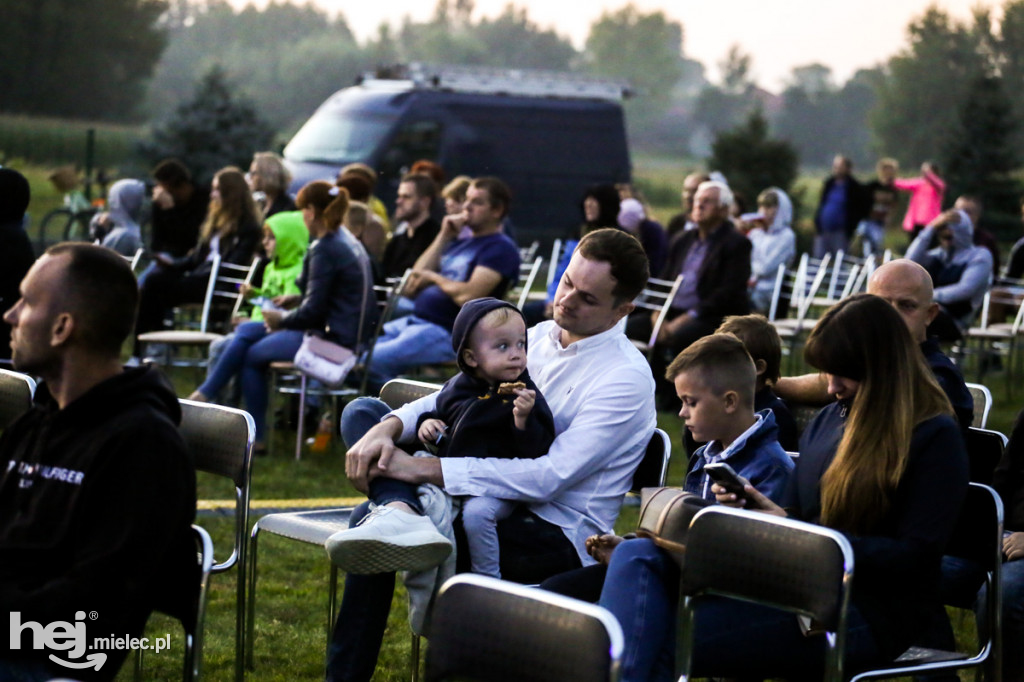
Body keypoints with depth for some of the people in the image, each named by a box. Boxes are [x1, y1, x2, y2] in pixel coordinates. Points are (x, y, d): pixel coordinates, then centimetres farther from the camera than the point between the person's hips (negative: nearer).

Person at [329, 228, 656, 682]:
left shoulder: (626, 379, -16)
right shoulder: (538, 337, 8)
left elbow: (548, 476, -25)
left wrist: (422, 468, -27)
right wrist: (388, 429, -14)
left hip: (559, 538, -8)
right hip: (496, 502, 8)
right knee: (362, 411, 3)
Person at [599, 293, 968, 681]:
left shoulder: (935, 436, -3)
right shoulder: (827, 422, 19)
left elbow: (913, 558, -12)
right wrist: (760, 509, 0)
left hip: (866, 613, -8)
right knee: (637, 557, -18)